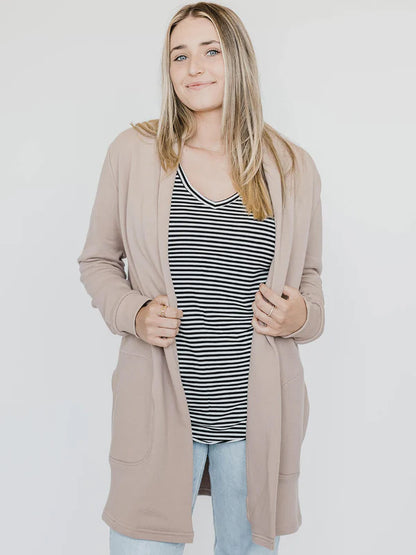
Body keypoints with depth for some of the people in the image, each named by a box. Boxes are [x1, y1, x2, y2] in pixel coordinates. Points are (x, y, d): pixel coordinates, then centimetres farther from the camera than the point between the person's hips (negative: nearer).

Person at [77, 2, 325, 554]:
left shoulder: (289, 165, 3)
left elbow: (309, 274, 14)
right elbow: (96, 260, 9)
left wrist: (301, 317, -7)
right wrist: (133, 313, -10)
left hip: (255, 411, 2)